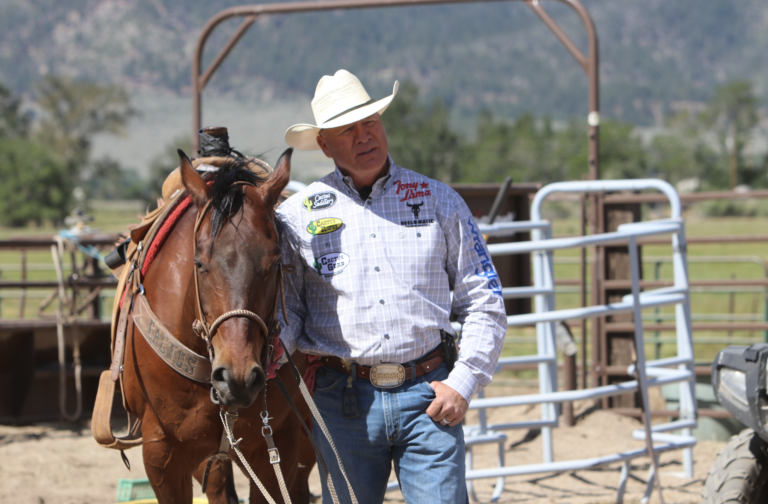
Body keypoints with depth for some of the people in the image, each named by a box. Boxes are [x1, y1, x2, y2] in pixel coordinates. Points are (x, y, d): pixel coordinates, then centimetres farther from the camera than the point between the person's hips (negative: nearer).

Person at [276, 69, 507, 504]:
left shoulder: (439, 201, 7)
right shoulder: (297, 215, 5)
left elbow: (485, 303, 8)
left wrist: (463, 383, -3)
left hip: (427, 397, 0)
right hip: (343, 399, 0)